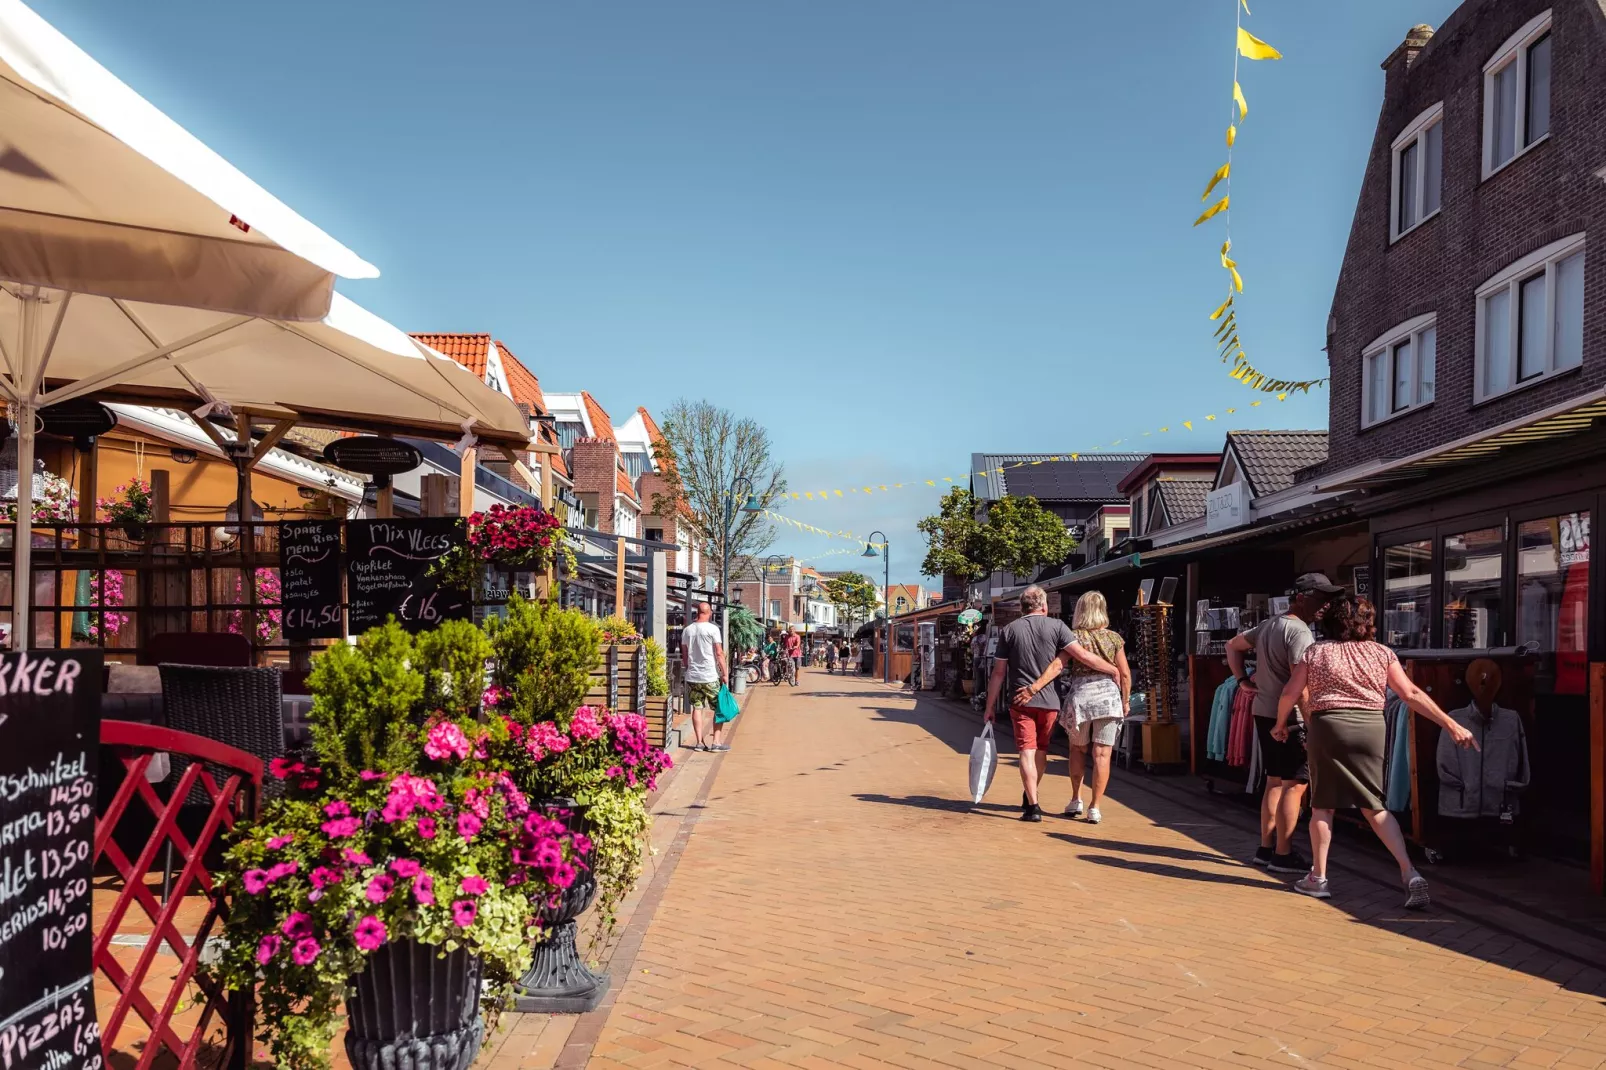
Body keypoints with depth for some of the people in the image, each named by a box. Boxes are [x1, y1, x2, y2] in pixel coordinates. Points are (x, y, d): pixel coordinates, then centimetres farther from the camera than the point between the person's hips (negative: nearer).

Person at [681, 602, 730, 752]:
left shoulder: (687, 630, 6)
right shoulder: (712, 629, -9)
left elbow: (684, 654, 12)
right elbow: (719, 653, -11)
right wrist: (724, 673, -5)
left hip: (692, 676, 4)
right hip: (710, 677, -4)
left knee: (697, 708, 9)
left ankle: (700, 742, 9)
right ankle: (716, 742, 0)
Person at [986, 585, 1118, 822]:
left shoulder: (1010, 630, 2)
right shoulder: (1056, 626, -2)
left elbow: (998, 673, 1)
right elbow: (1083, 655, -9)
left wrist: (990, 706, 8)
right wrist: (1113, 670, 3)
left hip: (1021, 701, -1)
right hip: (1049, 701, 1)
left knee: (1027, 751, 0)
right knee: (1041, 750, 17)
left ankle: (1033, 806, -8)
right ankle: (1030, 798, 31)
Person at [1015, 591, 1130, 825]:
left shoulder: (1074, 637, 0)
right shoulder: (1114, 638, 4)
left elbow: (1056, 665, -12)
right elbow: (1125, 674, 4)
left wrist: (1033, 688, -15)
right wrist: (1125, 701, 16)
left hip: (1080, 696, 0)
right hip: (1109, 696, 0)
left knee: (1078, 749, 19)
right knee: (1102, 754, 2)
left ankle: (1076, 800, 20)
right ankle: (1094, 808, 0)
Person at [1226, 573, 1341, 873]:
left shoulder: (1268, 625, 14)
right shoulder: (1299, 632, -15)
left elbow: (1233, 645, 26)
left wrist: (1243, 680, 19)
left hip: (1264, 713, 10)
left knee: (1275, 781, 15)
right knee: (1295, 785, -4)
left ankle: (1266, 848, 20)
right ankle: (1283, 855, -1)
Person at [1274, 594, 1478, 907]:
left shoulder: (1315, 652, 5)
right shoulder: (1381, 653, 7)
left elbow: (1289, 694, 3)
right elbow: (1412, 695, 2)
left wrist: (1281, 724, 20)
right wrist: (1451, 724, 4)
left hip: (1328, 728, -2)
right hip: (1371, 729, 2)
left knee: (1323, 804, 9)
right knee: (1374, 806, 10)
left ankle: (1317, 878, 14)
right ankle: (1410, 874, -1)